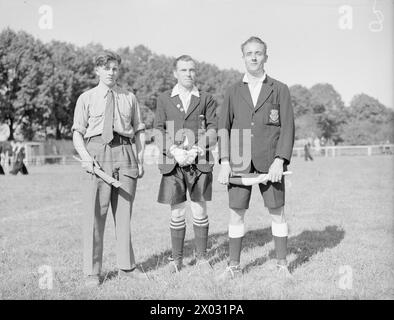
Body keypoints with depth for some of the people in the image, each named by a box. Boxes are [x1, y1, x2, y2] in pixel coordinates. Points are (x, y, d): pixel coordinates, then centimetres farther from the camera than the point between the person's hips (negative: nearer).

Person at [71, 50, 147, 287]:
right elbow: (77, 133, 5)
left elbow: (139, 130, 14)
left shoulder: (129, 98, 14)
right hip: (98, 153, -2)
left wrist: (141, 159, 4)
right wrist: (86, 158, -10)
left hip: (125, 153, 2)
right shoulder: (86, 98, 10)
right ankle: (92, 271, 6)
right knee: (96, 212, -3)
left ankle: (127, 266, 19)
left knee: (124, 212, 8)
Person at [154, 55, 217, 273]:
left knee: (200, 212, 4)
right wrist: (175, 151, -12)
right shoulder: (164, 99, 11)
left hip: (200, 162, 0)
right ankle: (177, 259, 16)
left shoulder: (206, 99, 10)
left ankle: (201, 257, 17)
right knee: (177, 213, 3)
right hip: (172, 163, 0)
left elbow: (213, 131, 2)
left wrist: (196, 151, -13)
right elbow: (158, 131, 3)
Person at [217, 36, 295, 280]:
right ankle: (234, 266, 16)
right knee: (236, 214, 4)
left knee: (277, 213, 5)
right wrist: (224, 163, -3)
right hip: (239, 162, 2)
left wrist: (280, 161, -12)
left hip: (270, 162, -1)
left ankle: (282, 265, 18)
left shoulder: (280, 89, 6)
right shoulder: (233, 92, 11)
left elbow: (288, 127, -1)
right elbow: (223, 128, 7)